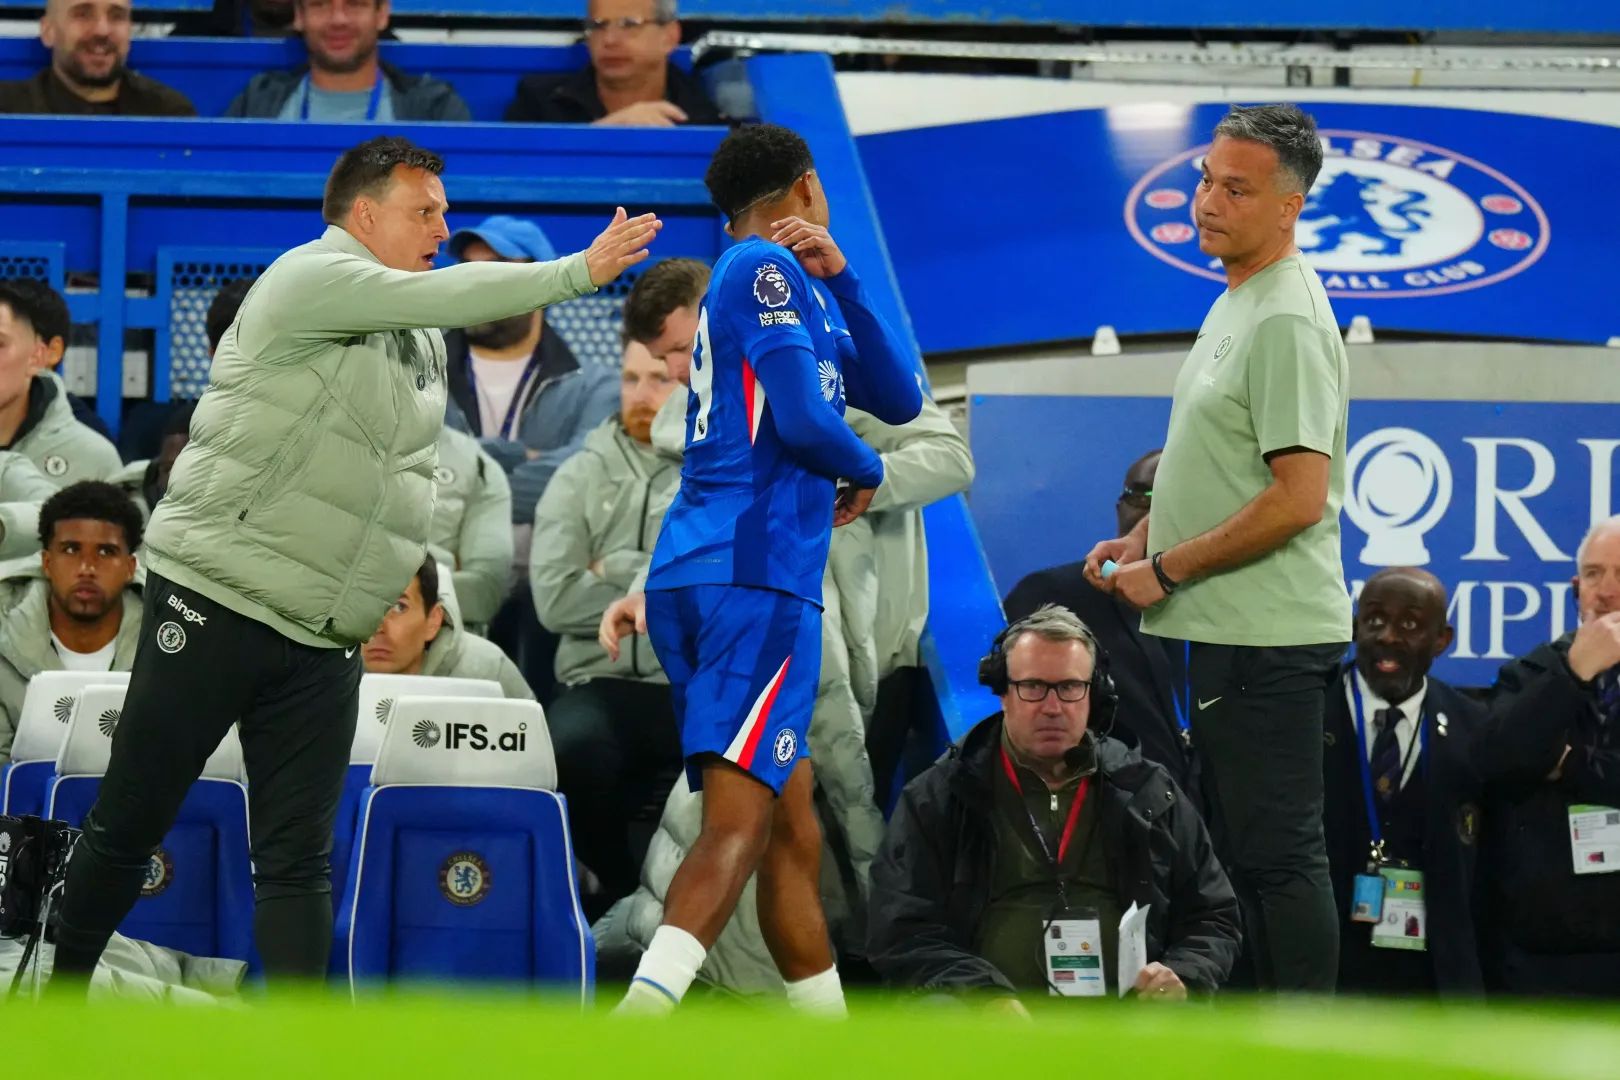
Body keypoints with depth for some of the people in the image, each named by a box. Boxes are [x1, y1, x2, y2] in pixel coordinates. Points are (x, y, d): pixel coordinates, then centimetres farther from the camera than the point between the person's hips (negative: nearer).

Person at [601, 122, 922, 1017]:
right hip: (756, 575, -10)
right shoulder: (767, 269, -4)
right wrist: (865, 473, 6)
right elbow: (806, 421, -14)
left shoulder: (796, 287, 25)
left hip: (692, 575, 10)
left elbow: (900, 398, 20)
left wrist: (839, 281, 9)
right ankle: (638, 1021, -36)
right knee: (739, 820, -19)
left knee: (792, 824, 16)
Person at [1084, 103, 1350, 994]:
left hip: (1267, 636, -11)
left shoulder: (1286, 321, -17)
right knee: (1245, 848, 14)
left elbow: (1298, 498, -23)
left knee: (1278, 853, -9)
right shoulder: (1237, 303, 16)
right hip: (1229, 627, 11)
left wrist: (1167, 570, -15)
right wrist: (1139, 540, 14)